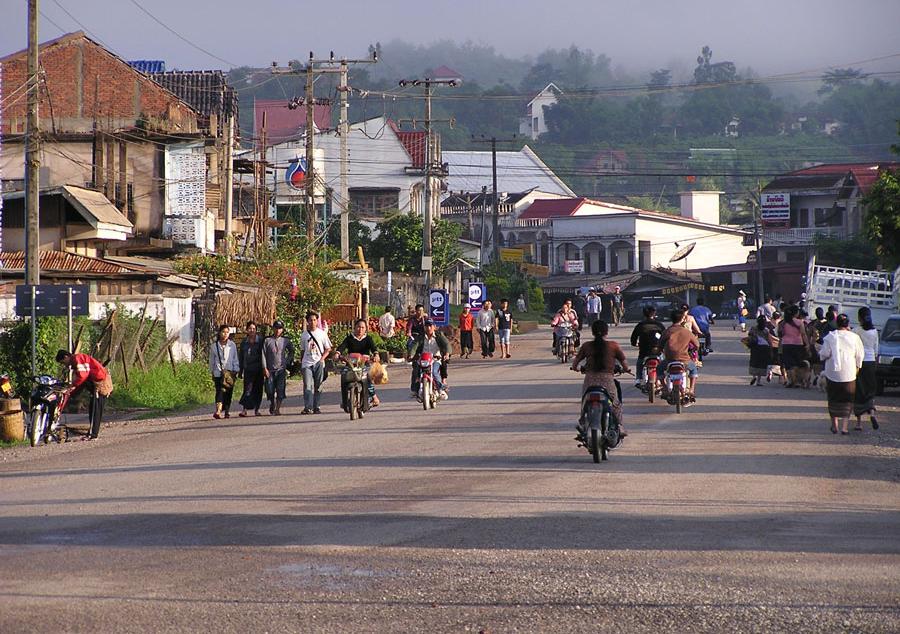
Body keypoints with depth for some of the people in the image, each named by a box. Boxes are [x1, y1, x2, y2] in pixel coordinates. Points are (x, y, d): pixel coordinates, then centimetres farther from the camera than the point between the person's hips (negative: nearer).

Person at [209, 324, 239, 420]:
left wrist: (235, 371, 7)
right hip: (218, 372, -2)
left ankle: (226, 411, 13)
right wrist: (212, 372, 12)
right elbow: (211, 360, 12)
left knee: (228, 393, 3)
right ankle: (218, 410, -24)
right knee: (220, 391, -14)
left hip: (229, 372, 2)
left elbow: (235, 359, 12)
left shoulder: (232, 345, 7)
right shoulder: (214, 346, 5)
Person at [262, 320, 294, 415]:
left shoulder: (285, 341, 6)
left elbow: (291, 351, 23)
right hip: (270, 370, 0)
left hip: (281, 369, 0)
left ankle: (278, 408, -3)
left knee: (280, 390, -8)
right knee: (270, 390, -1)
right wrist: (264, 368, -7)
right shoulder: (267, 341, 2)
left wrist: (288, 361, 10)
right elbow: (263, 354, 0)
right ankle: (272, 404, 27)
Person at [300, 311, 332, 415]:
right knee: (307, 386, -12)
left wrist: (322, 358, -7)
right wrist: (301, 362, 11)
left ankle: (316, 407, 9)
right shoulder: (304, 334, 10)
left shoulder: (321, 333, 5)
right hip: (307, 363, 0)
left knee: (318, 386, 2)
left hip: (318, 363, 0)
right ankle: (307, 407, -17)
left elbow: (328, 349, 7)